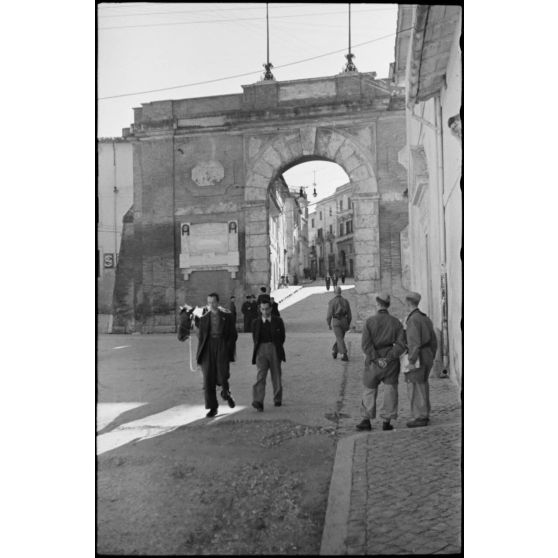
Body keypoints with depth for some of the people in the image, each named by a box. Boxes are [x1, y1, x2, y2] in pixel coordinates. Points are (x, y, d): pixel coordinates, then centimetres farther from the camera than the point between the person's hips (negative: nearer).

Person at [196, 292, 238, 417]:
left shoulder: (227, 316, 8)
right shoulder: (204, 318, 15)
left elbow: (233, 334, 7)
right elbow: (200, 336, 17)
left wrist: (229, 348, -4)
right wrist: (200, 353, 7)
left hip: (222, 346, -2)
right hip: (208, 347, 2)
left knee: (222, 376, -13)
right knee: (208, 379, -3)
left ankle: (226, 393, 21)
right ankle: (212, 408, 5)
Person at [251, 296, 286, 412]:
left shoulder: (278, 321, 6)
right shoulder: (256, 323, 9)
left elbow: (282, 337, 10)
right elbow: (255, 339, 15)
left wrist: (275, 348, 8)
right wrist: (260, 349, 11)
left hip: (274, 350, 0)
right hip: (261, 350, 0)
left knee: (276, 377, 7)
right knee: (260, 376, -15)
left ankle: (277, 400, 26)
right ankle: (258, 402, -25)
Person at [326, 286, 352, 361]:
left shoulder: (332, 301, -8)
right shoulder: (345, 301, 2)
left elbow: (329, 314, -10)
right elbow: (349, 314, 4)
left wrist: (328, 324, 1)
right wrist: (348, 324, 13)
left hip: (336, 322, -4)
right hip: (344, 321, 4)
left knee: (340, 339, -3)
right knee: (340, 337, 21)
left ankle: (345, 355, -11)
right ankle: (334, 352, 33)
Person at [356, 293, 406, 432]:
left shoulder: (369, 322, -7)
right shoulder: (396, 322, -1)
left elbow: (366, 345, -15)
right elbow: (401, 345, -8)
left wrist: (377, 359, -15)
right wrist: (389, 358, -12)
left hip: (373, 363, -1)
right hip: (391, 363, 1)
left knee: (369, 390, 12)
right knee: (390, 391, 9)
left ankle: (366, 420, 13)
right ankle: (386, 422, 10)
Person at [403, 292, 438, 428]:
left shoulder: (413, 319, -16)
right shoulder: (425, 318, 12)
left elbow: (415, 342, -23)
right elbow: (433, 341, 15)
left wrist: (411, 362, -22)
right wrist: (431, 358, 23)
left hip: (417, 357, -9)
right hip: (427, 355, 9)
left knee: (415, 387, -4)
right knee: (422, 385, 15)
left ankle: (420, 418, -2)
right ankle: (425, 415, 20)